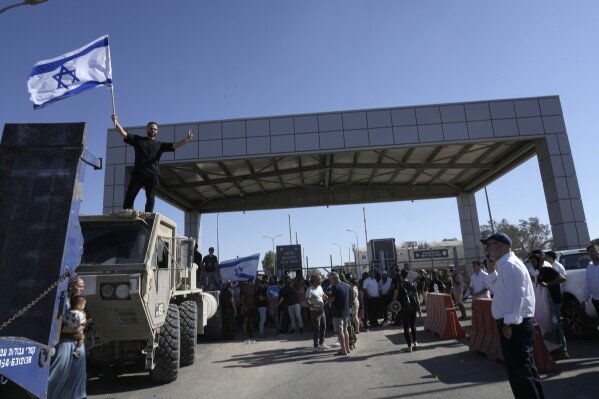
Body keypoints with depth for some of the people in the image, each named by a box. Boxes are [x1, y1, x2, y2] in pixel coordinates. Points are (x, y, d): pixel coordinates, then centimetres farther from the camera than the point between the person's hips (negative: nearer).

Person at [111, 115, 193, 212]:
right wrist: (116, 122, -2)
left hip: (153, 175, 0)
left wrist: (185, 140, -8)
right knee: (129, 196, -5)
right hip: (138, 173, 0)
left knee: (150, 198, -7)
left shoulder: (160, 145, 21)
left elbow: (174, 145, 9)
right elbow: (123, 134, 13)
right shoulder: (138, 140, 21)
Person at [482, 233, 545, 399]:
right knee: (526, 369, 21)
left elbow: (515, 297, -25)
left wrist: (508, 324, -24)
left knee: (519, 373, -1)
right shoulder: (505, 265, 13)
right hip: (516, 325, 11)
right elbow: (499, 288, 22)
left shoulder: (510, 265, -18)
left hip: (514, 327, -11)